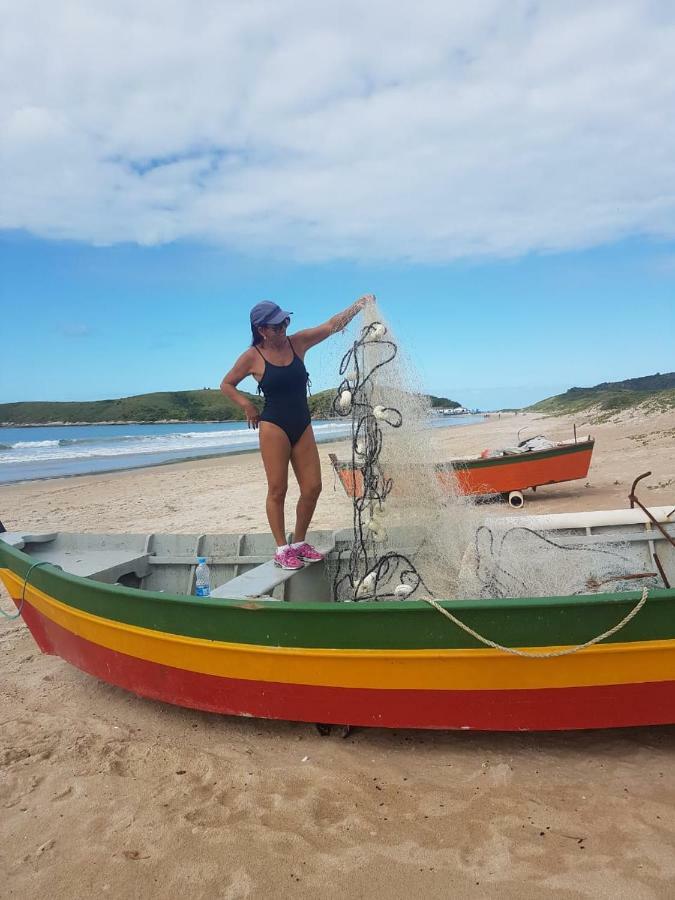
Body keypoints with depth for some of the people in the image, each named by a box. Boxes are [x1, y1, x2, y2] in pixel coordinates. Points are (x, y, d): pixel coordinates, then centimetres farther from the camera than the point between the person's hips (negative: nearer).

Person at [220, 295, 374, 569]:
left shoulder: (297, 342, 5)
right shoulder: (252, 357, -4)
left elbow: (332, 325, 3)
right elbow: (226, 384, 6)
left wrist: (358, 305, -6)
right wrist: (247, 406, -5)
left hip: (302, 426, 5)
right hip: (274, 427, -5)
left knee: (312, 487, 3)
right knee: (277, 489, -3)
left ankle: (299, 543, 20)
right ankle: (282, 550, 8)